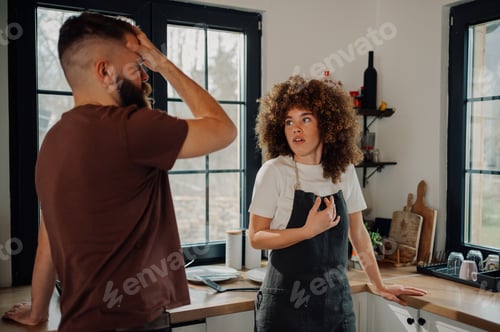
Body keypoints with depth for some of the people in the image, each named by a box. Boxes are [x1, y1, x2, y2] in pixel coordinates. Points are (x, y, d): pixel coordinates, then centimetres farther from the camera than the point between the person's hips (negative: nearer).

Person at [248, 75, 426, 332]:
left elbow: (358, 233, 10)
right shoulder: (274, 172, -11)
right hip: (287, 301, -3)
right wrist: (309, 231, -21)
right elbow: (256, 237, -10)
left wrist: (380, 286, 12)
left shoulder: (344, 170, 1)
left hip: (336, 299, 4)